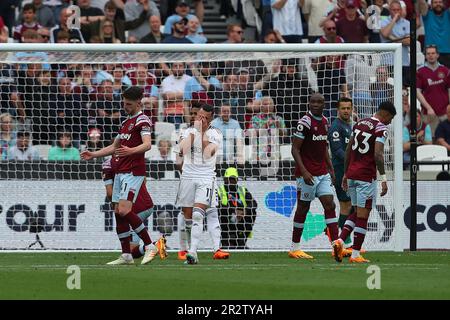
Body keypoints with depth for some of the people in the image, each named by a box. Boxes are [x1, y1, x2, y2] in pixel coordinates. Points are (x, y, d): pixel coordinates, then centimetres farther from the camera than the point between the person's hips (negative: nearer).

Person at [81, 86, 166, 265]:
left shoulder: (142, 120, -6)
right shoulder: (126, 122, 22)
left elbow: (147, 144, -22)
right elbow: (114, 147, 33)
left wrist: (130, 151, -40)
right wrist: (93, 155, 24)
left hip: (133, 172, -9)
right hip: (119, 172, 9)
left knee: (124, 210, -19)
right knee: (118, 212, 5)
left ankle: (150, 246, -12)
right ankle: (126, 256, 7)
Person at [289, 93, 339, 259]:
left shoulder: (324, 122, 11)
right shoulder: (305, 122, -14)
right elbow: (295, 149, -15)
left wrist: (330, 168, 17)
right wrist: (304, 172, -23)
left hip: (323, 173, 7)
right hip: (308, 174, -7)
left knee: (330, 206, -1)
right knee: (303, 208, 0)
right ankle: (294, 247, 11)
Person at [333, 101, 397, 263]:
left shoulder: (359, 124, 13)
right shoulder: (381, 129, -9)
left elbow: (348, 151, 17)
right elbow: (378, 155, -19)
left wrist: (346, 174, 23)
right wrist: (384, 178, -16)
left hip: (352, 174, 7)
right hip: (366, 176, -7)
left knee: (357, 212, 18)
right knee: (362, 215, -1)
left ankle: (340, 240, 1)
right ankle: (355, 254, 1)